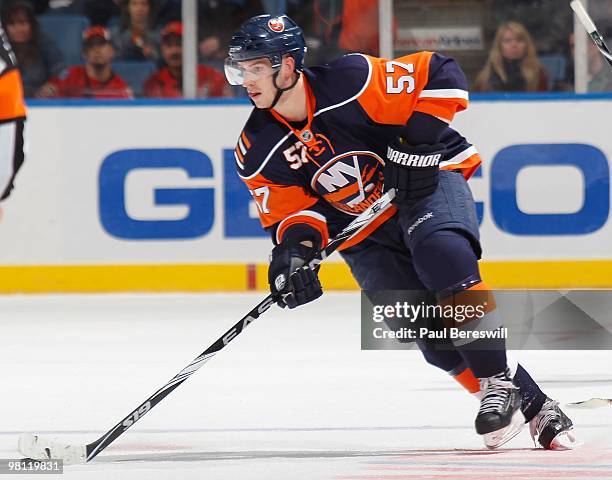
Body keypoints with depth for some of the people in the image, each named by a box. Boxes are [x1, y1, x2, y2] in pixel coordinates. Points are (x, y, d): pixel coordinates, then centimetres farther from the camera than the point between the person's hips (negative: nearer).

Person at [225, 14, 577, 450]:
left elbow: (440, 75, -20)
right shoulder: (258, 151, -8)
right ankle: (532, 405, 3)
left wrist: (419, 145, -24)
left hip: (427, 181, -4)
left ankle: (499, 384, -28)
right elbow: (288, 208, -1)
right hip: (363, 231, 5)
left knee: (441, 251, -35)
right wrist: (296, 245, -22)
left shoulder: (350, 82, -23)